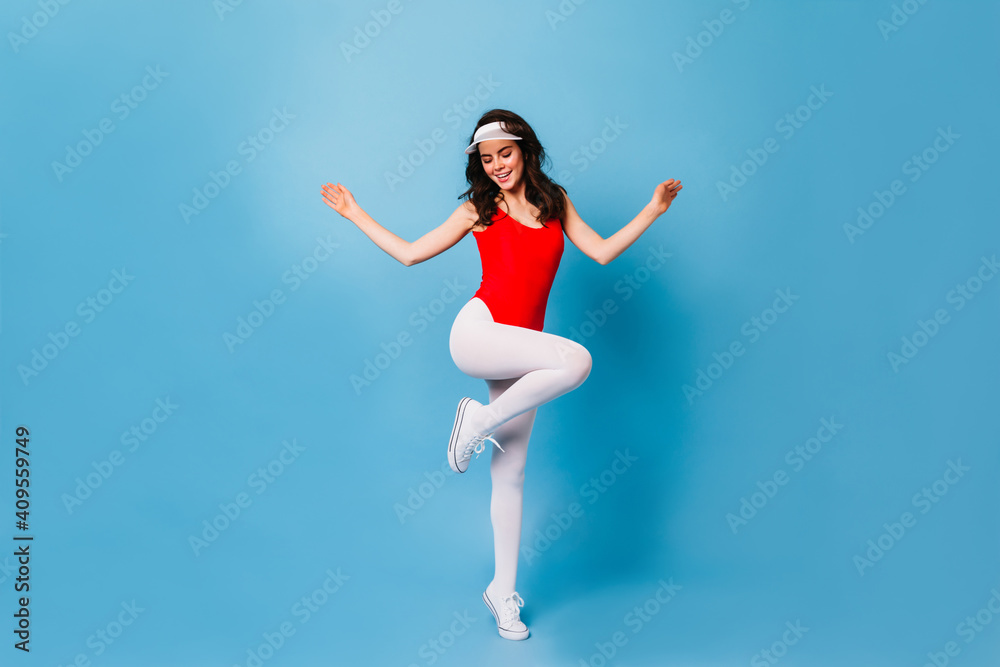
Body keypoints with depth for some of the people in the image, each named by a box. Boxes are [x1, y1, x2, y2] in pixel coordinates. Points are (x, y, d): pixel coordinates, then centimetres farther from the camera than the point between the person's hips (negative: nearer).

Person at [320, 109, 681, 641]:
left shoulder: (555, 202, 17)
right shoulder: (478, 209, 9)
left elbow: (602, 252, 15)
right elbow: (409, 253, 14)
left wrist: (653, 210, 12)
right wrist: (355, 214, 16)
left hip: (518, 350, 3)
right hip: (477, 332, -3)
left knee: (510, 474, 4)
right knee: (577, 360, -29)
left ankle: (502, 591, 16)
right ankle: (479, 420, -12)